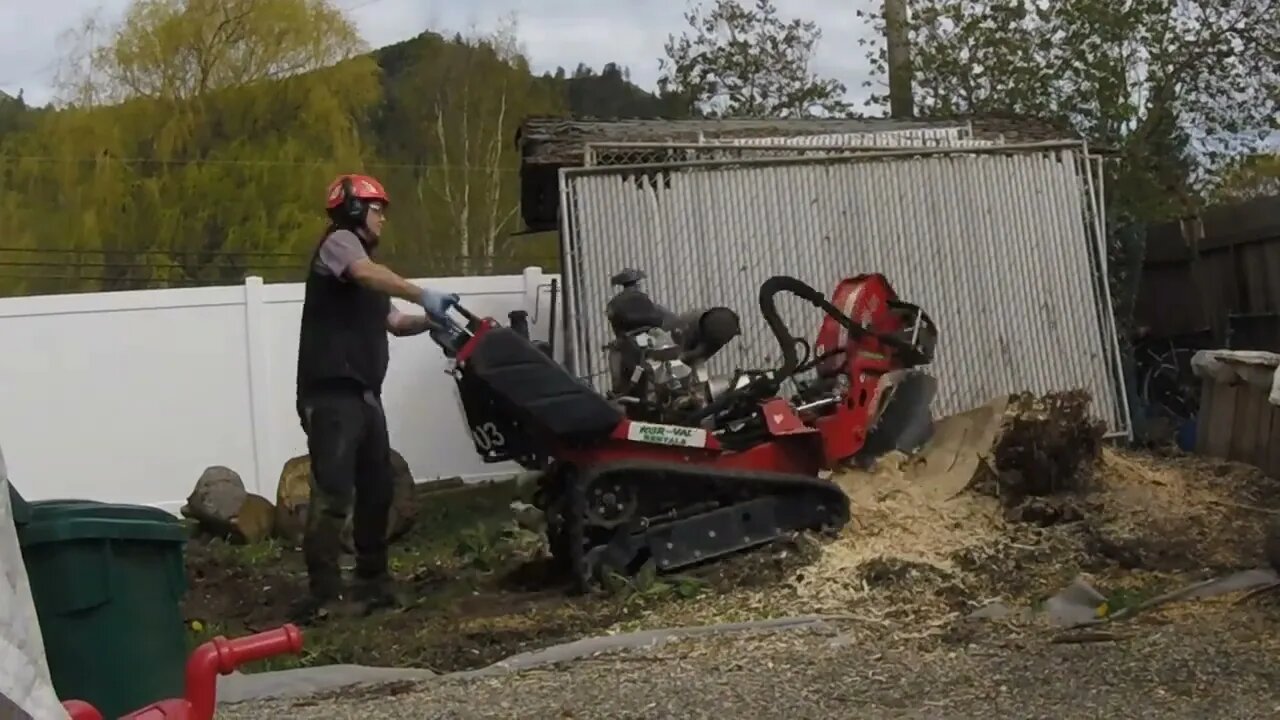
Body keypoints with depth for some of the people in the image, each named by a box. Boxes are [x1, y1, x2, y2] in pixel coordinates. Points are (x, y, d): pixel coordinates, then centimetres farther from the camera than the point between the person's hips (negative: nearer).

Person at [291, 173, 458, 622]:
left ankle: (372, 580, 24)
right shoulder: (339, 241, -4)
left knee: (377, 489, 14)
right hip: (331, 392, -10)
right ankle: (323, 592, -18)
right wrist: (423, 296, -31)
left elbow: (392, 322, 24)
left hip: (363, 393, 10)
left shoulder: (368, 270, 28)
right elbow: (366, 273, -26)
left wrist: (430, 321, 9)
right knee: (333, 493, -16)